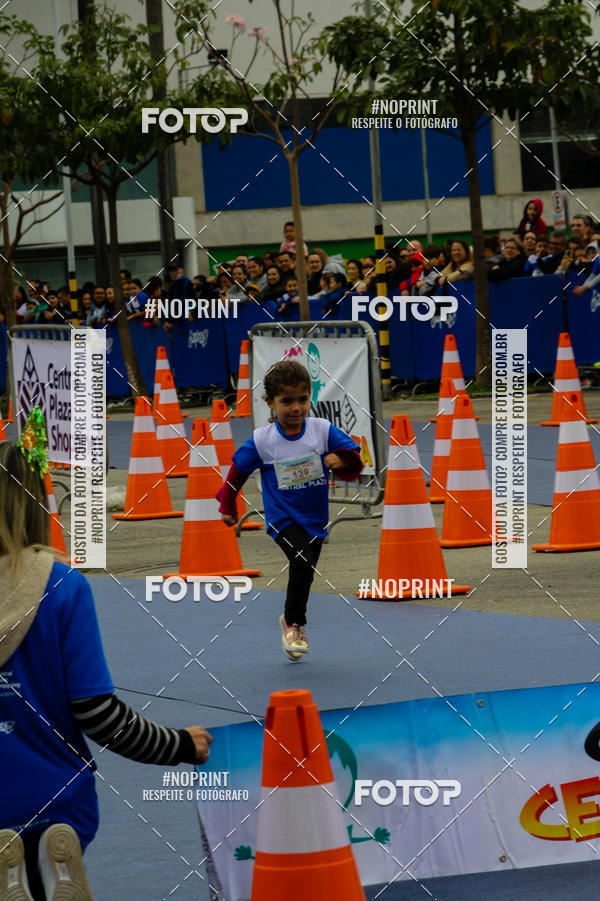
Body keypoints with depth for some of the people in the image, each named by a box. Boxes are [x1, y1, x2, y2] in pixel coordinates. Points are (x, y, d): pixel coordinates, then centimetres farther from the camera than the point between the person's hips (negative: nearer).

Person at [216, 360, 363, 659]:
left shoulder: (323, 431, -10)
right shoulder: (261, 440, -12)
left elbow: (355, 462, -7)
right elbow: (238, 470, 4)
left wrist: (341, 460, -29)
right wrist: (227, 506, 12)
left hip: (315, 519, 3)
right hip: (282, 517, -3)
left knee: (304, 573, 13)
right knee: (302, 561, -25)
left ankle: (291, 620, 40)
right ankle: (294, 623, -6)